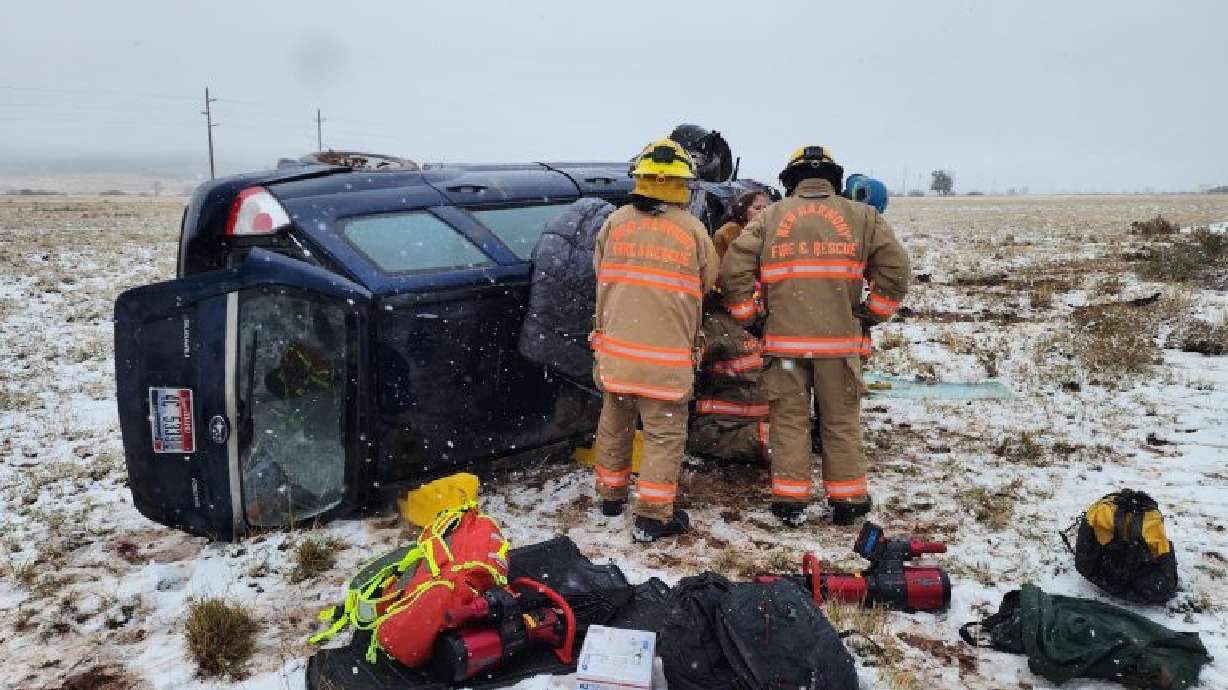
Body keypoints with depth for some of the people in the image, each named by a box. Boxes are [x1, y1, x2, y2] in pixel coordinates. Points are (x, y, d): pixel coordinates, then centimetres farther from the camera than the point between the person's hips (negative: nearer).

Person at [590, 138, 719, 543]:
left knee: (614, 424, 20)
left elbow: (601, 273, 11)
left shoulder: (615, 222, 1)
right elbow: (707, 282, 6)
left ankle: (610, 494, 36)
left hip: (615, 345, 4)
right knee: (665, 434, 6)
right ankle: (652, 516, 6)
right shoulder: (693, 230, -5)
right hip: (666, 355, -4)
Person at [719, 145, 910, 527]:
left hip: (784, 340, 0)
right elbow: (895, 269, 1)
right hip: (841, 339, 0)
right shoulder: (861, 217, 6)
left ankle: (789, 501, 13)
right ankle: (847, 500, 20)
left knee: (789, 420, 9)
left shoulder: (769, 217, 5)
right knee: (842, 421, 11)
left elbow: (734, 270, -1)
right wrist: (873, 314, 12)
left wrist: (747, 316, 10)